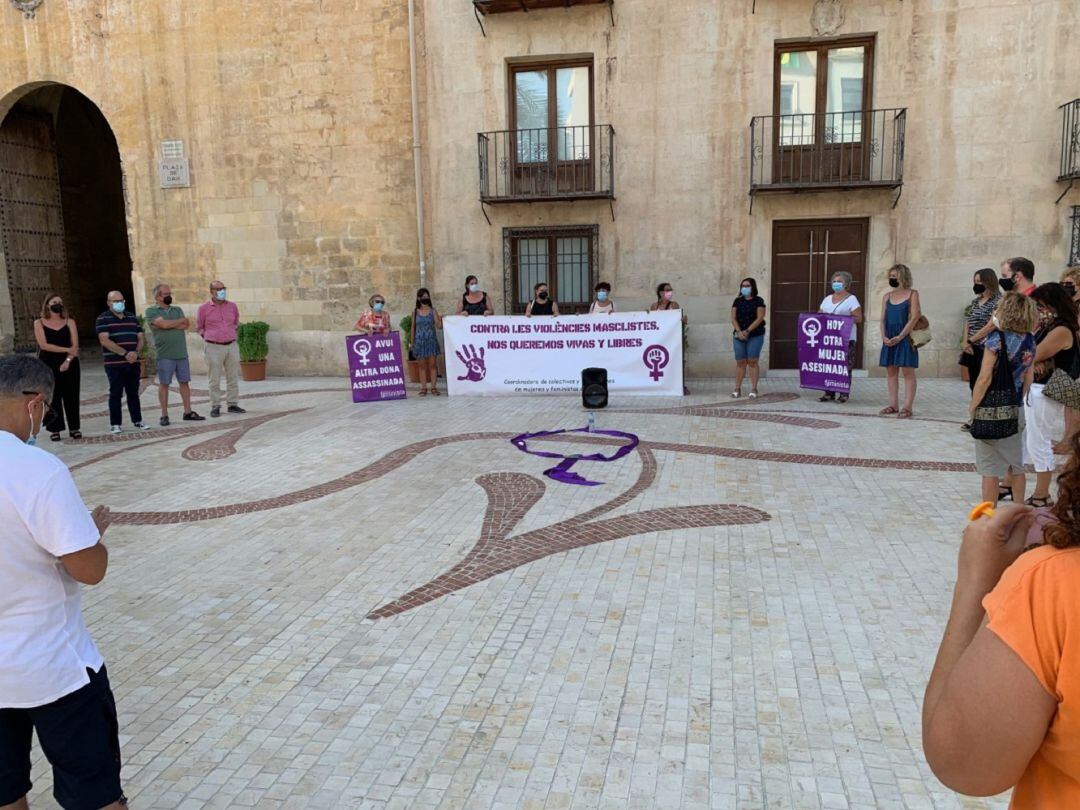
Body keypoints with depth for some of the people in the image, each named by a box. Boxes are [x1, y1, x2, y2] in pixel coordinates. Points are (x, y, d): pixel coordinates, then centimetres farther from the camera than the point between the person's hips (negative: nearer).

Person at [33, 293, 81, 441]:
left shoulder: (69, 322, 6)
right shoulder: (39, 323, 2)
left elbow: (75, 345, -2)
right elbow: (43, 345, -10)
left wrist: (68, 360, -16)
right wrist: (67, 350, -15)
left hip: (69, 364, 1)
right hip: (48, 366, -1)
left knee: (71, 397, 3)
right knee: (52, 397, 0)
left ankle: (74, 428, 9)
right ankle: (55, 429, 4)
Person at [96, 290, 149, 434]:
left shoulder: (132, 317, 14)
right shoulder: (103, 319, -2)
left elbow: (140, 338, 11)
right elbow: (104, 340, -13)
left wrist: (136, 352, -9)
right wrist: (125, 354, -18)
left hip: (133, 363, 4)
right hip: (114, 364, -4)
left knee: (133, 393, 11)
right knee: (116, 394, 0)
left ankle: (137, 421, 18)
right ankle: (115, 424, 7)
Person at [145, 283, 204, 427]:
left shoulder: (177, 310, 16)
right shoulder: (151, 311, 1)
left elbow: (186, 325, 0)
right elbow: (163, 324, -14)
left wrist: (170, 325, -10)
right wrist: (181, 321, 0)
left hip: (182, 353, 4)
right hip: (164, 355, -4)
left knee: (184, 382, 7)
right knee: (164, 384, 1)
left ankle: (188, 412, 13)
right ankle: (164, 415, 7)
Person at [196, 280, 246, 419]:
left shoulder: (232, 306, 5)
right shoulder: (204, 308, -3)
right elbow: (199, 327, 12)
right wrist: (210, 337, 10)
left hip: (232, 346, 3)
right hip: (214, 348, -3)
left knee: (233, 378, 6)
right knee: (215, 379, 0)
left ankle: (233, 404, 14)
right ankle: (215, 407, 7)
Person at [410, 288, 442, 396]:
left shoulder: (433, 310, 2)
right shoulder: (415, 311, 5)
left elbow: (439, 326, -4)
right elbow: (413, 327, 9)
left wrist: (440, 319, -24)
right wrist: (412, 342, 6)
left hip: (431, 341, -1)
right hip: (420, 341, 1)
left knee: (432, 365, 0)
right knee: (422, 366, 4)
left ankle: (434, 387, 4)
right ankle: (423, 388, 9)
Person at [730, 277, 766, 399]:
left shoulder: (758, 301, 1)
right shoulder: (737, 301, 11)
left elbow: (760, 318, -8)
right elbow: (733, 318, 4)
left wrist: (747, 331, -16)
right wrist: (739, 332, -11)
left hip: (755, 336, -3)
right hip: (739, 336, 3)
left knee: (752, 362, -5)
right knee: (740, 362, 2)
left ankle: (753, 389, -1)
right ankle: (737, 389, 6)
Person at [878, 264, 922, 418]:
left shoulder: (912, 294, 0)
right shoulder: (887, 296, 14)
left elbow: (914, 318, -9)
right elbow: (883, 319, 11)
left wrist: (899, 337, -16)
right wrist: (883, 336, -6)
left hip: (905, 338, -5)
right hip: (889, 340, 6)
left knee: (907, 371, -5)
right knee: (891, 371, 7)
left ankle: (907, 407, -5)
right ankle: (893, 404, 13)